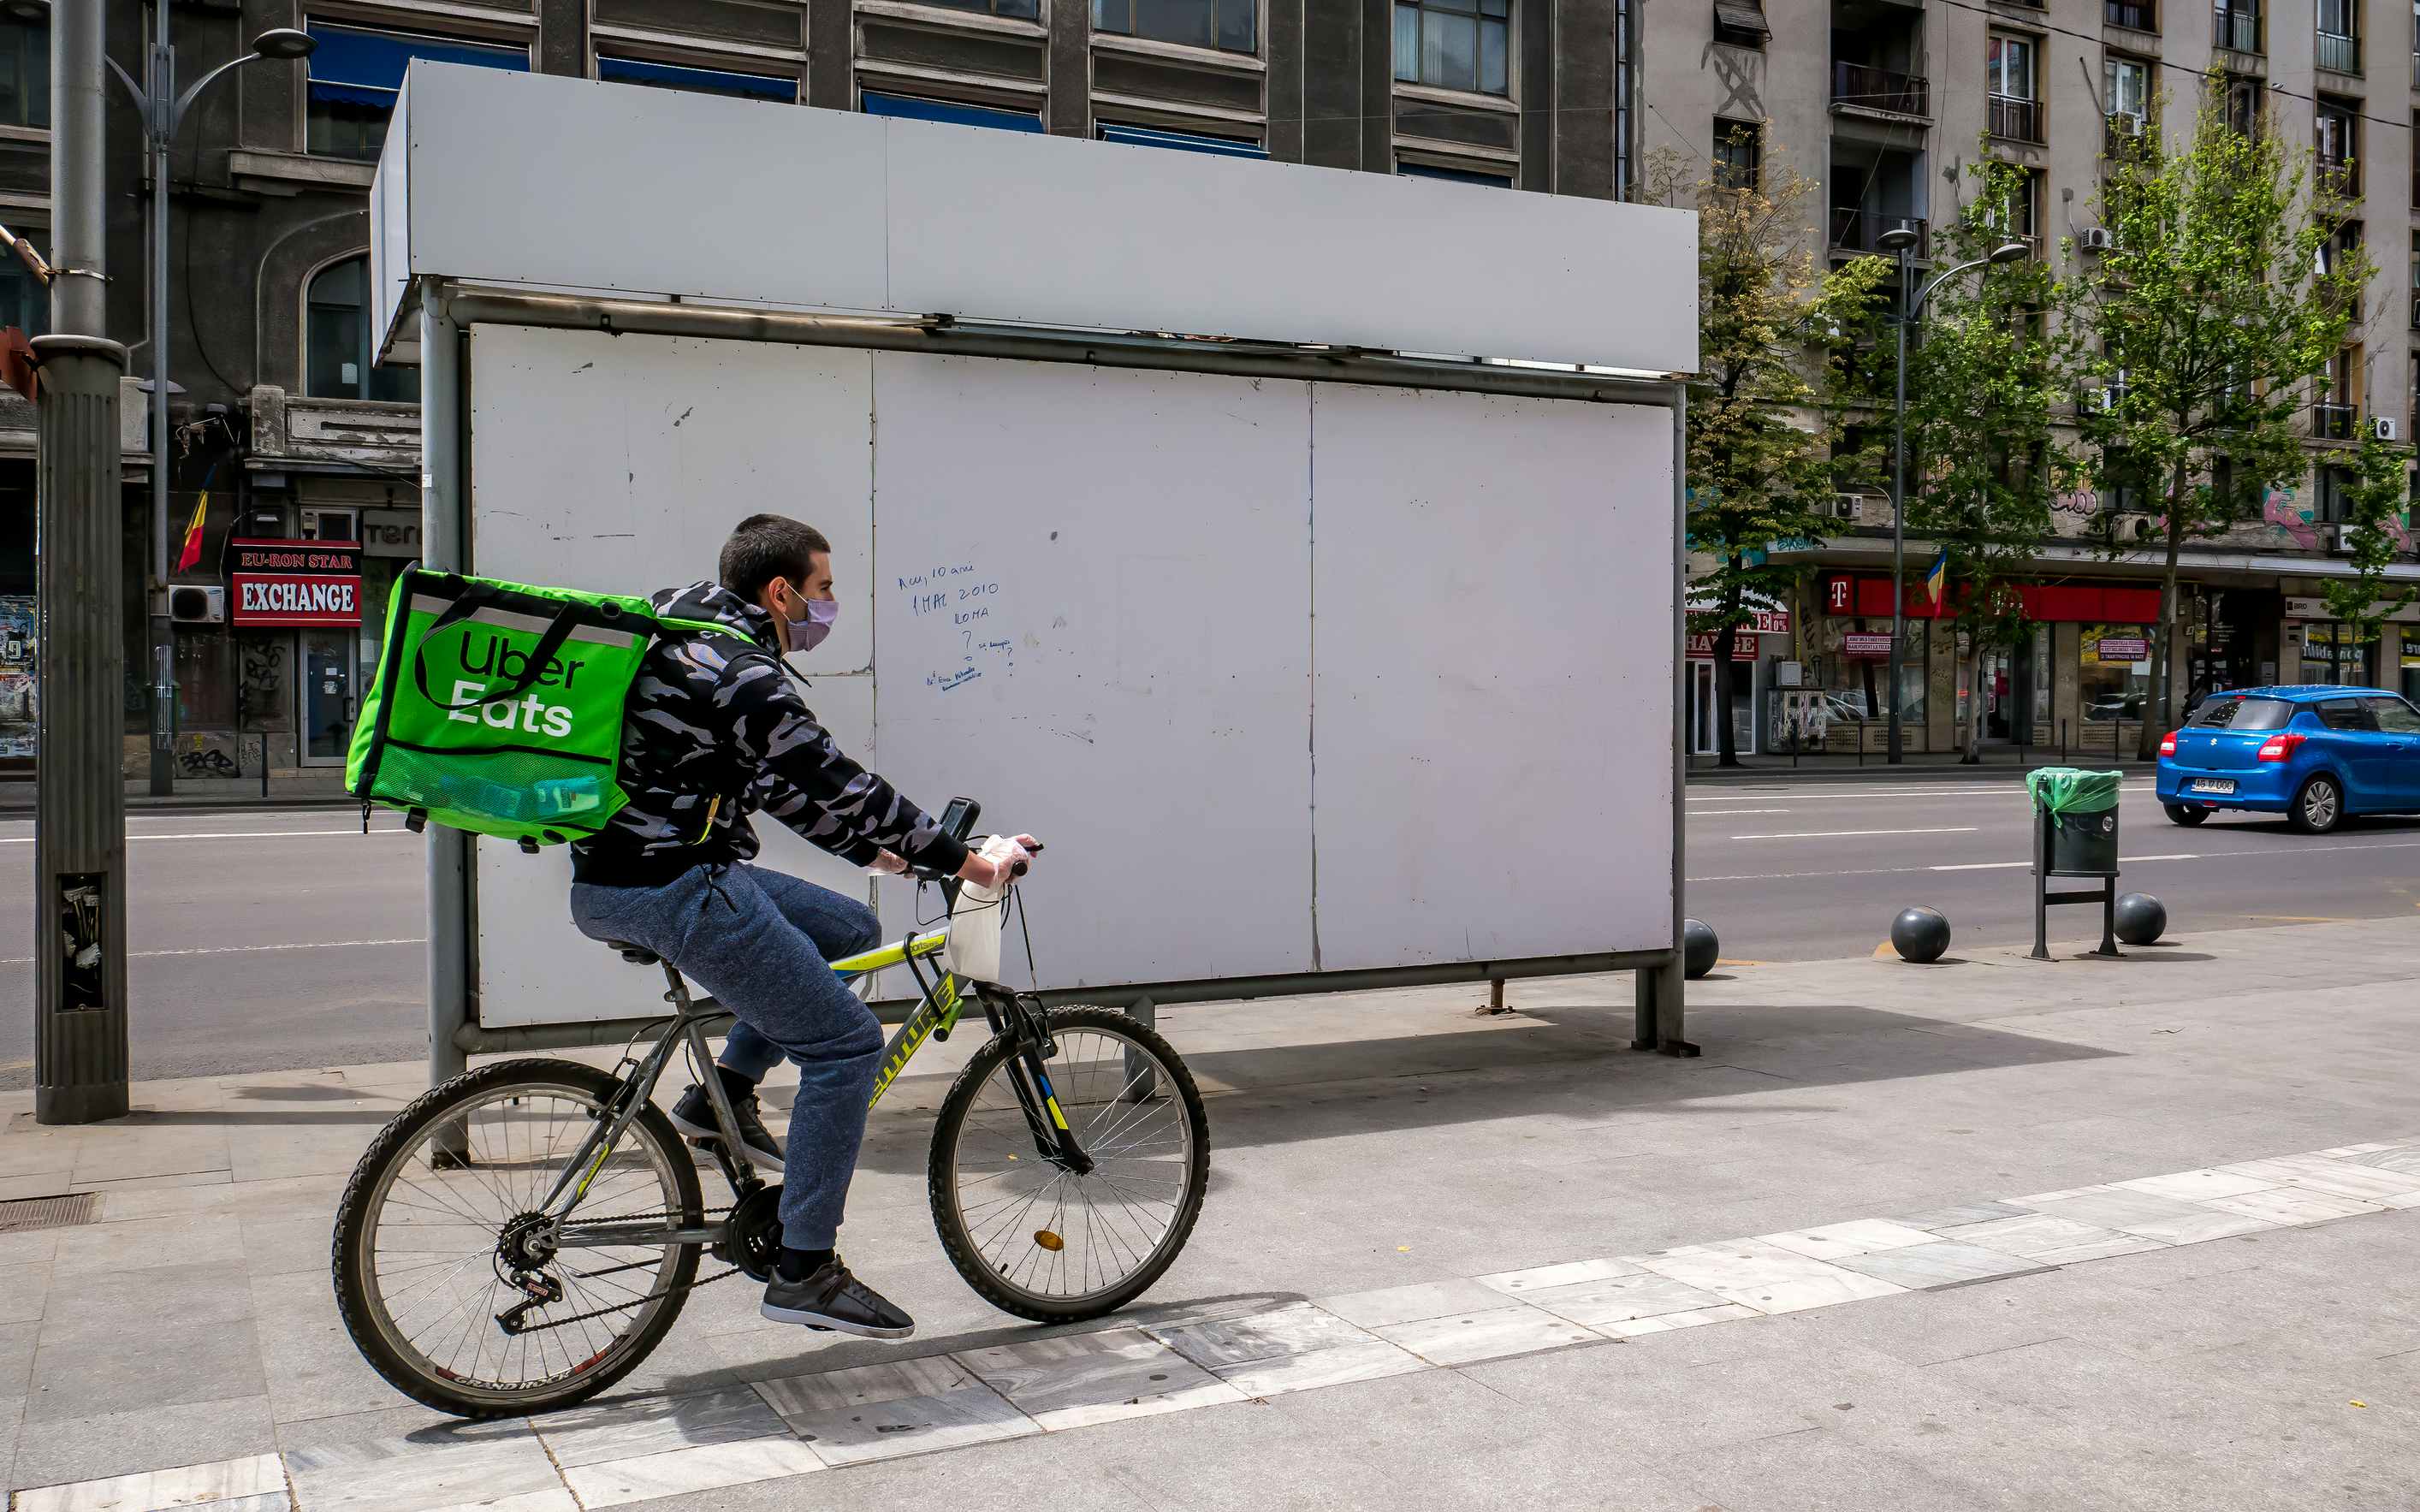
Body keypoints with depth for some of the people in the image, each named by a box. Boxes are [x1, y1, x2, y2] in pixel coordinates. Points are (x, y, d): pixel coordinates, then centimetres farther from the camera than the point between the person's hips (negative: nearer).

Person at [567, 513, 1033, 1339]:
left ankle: (724, 1096, 15)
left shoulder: (694, 642, 16)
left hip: (614, 884, 10)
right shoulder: (739, 671, -16)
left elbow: (786, 786, 22)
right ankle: (804, 1271, -3)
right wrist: (966, 862, -13)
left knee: (848, 926, 20)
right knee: (845, 1043, -7)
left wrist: (871, 847, 20)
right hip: (671, 888, -10)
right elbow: (833, 782, -18)